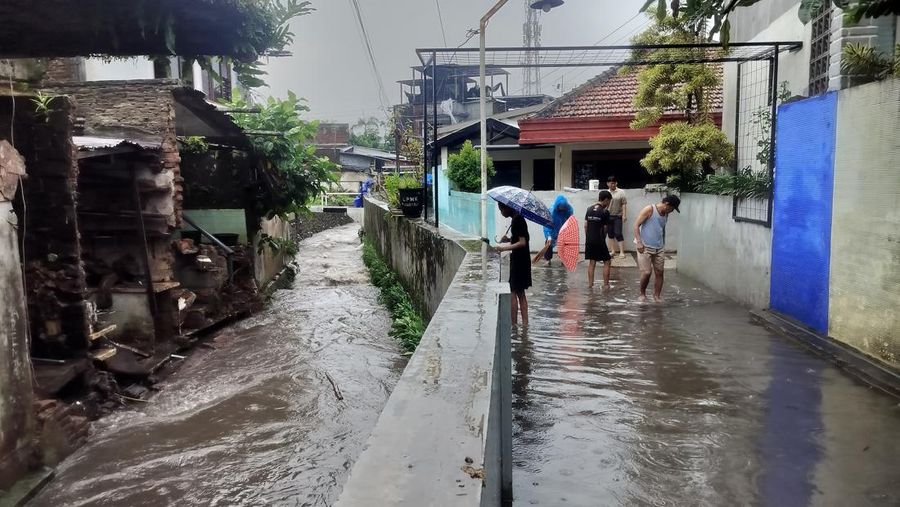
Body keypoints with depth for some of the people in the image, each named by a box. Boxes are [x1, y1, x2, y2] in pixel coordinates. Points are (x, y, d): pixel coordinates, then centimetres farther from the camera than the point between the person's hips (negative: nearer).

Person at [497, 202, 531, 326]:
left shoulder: (517, 220, -17)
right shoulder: (518, 219, 12)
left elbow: (522, 242, -22)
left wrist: (505, 248, -21)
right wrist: (509, 239, 7)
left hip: (519, 261, -10)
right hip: (520, 260, 10)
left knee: (513, 292, -5)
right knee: (520, 293, 13)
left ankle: (513, 324, -1)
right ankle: (525, 323, 16)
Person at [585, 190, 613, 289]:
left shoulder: (589, 209, 5)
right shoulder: (605, 212, -10)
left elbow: (585, 225, 8)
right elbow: (605, 228, -5)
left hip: (589, 240, 6)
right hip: (599, 241, -6)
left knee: (592, 261, 15)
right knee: (607, 262, 5)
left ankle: (590, 283, 17)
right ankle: (606, 284, 4)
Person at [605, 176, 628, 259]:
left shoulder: (621, 192, -3)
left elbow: (624, 204, -6)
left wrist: (624, 215, -12)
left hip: (618, 217, -4)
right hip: (608, 216, 4)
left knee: (618, 234, -8)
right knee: (611, 234, 8)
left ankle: (622, 252, -5)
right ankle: (612, 251, 17)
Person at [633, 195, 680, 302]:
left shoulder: (666, 214, 10)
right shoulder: (649, 210, -11)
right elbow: (636, 225, -12)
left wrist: (663, 244, 21)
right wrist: (639, 242, -19)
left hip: (658, 248, 7)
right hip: (645, 247, -7)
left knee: (659, 272, 4)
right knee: (647, 272, -7)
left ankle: (657, 296, 14)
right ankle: (642, 293, 15)